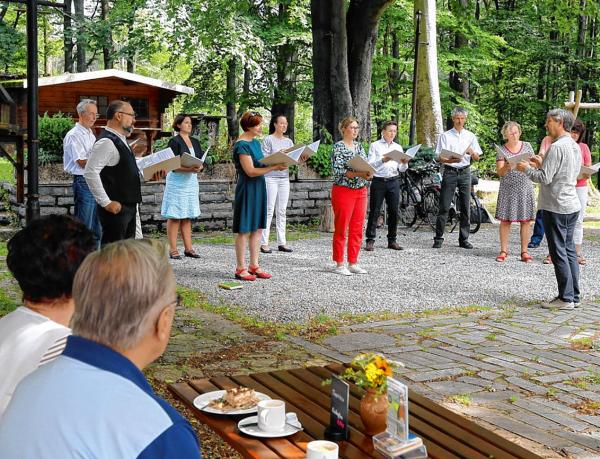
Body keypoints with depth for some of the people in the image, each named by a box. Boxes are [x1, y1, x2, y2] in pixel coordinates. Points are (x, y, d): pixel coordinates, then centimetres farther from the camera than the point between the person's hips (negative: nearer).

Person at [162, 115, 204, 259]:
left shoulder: (195, 142, 14)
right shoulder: (174, 142, -6)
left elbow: (202, 161, 11)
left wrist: (199, 167, -11)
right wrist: (189, 169, -26)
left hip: (191, 181, 7)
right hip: (177, 181, -7)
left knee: (187, 217, 10)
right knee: (175, 216, -4)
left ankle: (188, 248, 13)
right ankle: (173, 250, -2)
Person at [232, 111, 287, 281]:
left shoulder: (256, 142, 12)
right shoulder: (241, 145, -15)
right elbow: (250, 171, -20)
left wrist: (278, 163, -1)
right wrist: (274, 167, -20)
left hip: (259, 187, 9)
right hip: (247, 189, -9)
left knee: (258, 229, 10)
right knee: (244, 230, -2)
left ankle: (254, 266, 17)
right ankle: (240, 269, 4)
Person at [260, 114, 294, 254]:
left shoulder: (289, 141, 14)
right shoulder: (268, 140, -3)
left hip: (284, 178, 5)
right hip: (270, 177, -5)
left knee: (282, 211, 6)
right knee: (269, 210, -5)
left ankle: (282, 242, 10)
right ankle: (264, 243, -2)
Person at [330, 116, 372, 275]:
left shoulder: (359, 146, 13)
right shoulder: (338, 147, -7)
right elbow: (338, 170, -17)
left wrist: (369, 173, -11)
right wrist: (358, 174, -26)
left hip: (361, 191, 7)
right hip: (343, 190, -7)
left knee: (357, 228, 8)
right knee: (341, 228, -1)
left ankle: (353, 263, 16)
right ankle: (339, 264, 5)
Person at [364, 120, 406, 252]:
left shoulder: (398, 147, 16)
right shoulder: (375, 146, 5)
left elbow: (401, 169, 12)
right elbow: (370, 164, -7)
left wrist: (405, 163, -10)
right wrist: (382, 160, -23)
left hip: (393, 181, 4)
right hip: (378, 181, -4)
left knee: (394, 211, 2)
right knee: (374, 211, -4)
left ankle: (392, 240, 10)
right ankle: (370, 240, -2)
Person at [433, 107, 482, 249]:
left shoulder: (470, 136, 12)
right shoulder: (445, 136, 6)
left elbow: (477, 158, 10)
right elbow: (439, 158, -2)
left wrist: (472, 152, -12)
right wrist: (451, 160, -22)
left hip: (465, 173, 2)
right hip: (449, 172, -2)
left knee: (465, 208, 3)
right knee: (444, 206, -5)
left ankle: (464, 239, 9)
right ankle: (438, 238, -2)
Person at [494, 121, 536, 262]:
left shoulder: (527, 146, 7)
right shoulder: (502, 150, 1)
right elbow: (500, 172, -6)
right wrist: (507, 167, -27)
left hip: (525, 187, 1)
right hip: (508, 188, -1)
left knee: (525, 220, 1)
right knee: (505, 220, -2)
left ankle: (524, 252, 7)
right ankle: (503, 251, 7)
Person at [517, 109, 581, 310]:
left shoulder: (557, 147, -16)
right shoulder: (575, 147, 13)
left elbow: (545, 178, -18)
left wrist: (527, 169, -2)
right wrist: (542, 164, 19)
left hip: (556, 207, -9)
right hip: (572, 205, 9)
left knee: (559, 253, -4)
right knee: (569, 251, 12)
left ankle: (566, 298, -1)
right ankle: (574, 296, 16)